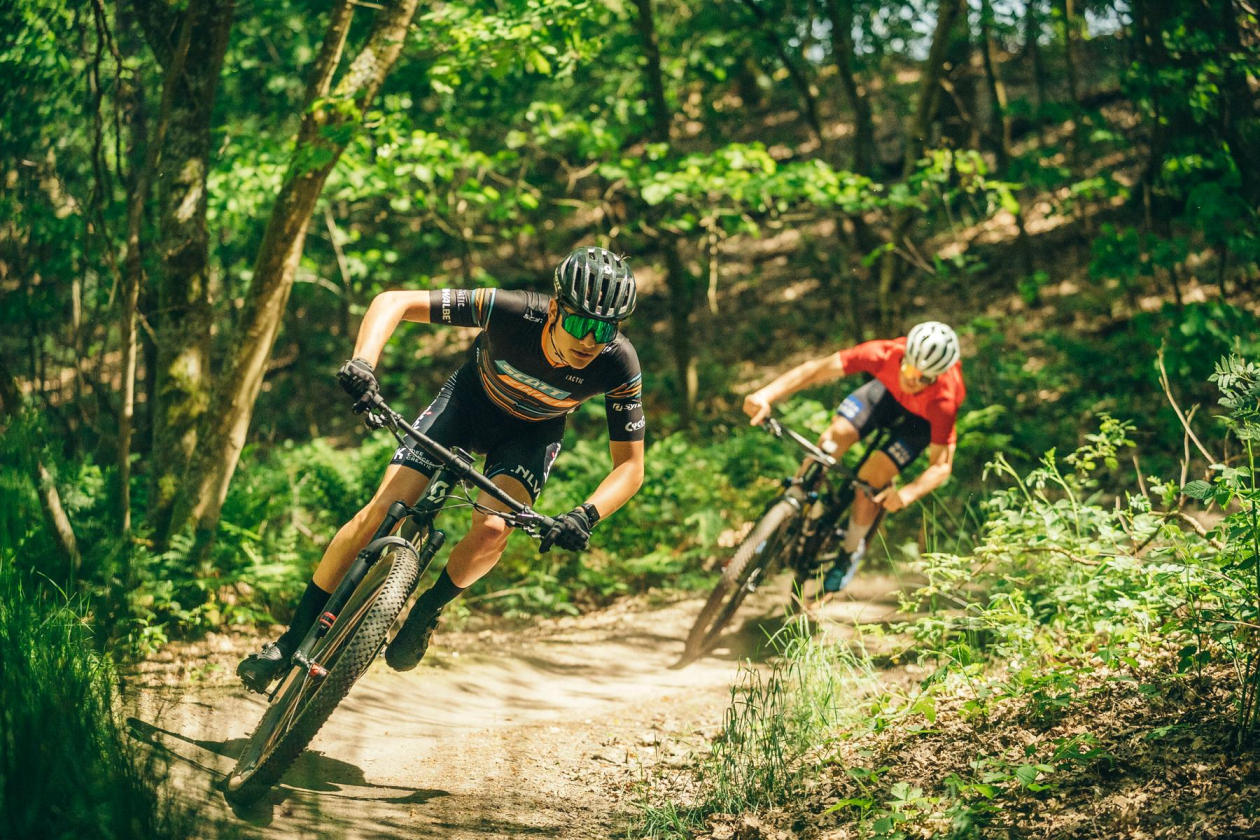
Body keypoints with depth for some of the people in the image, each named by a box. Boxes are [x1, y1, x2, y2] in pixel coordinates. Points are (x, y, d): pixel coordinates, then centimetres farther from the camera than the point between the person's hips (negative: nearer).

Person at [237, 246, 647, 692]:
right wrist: (362, 362, -46)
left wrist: (586, 515, -41)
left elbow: (630, 466, -23)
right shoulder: (512, 311, -35)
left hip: (532, 433, 0)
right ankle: (294, 639, 2)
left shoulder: (619, 365, -32)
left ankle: (426, 611, 3)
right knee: (379, 513, -13)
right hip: (470, 402, 0)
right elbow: (393, 301, -29)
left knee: (491, 531, -28)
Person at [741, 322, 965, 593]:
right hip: (888, 390, 2)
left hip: (922, 418, -2)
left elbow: (941, 465, -33)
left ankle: (851, 552, 12)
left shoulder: (943, 401, -41)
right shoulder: (885, 354, -39)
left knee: (870, 478, -16)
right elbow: (816, 369, -39)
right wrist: (766, 395, -52)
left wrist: (908, 493, -52)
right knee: (833, 438, -19)